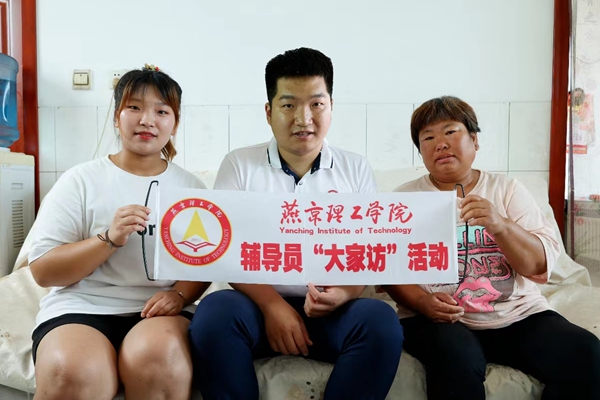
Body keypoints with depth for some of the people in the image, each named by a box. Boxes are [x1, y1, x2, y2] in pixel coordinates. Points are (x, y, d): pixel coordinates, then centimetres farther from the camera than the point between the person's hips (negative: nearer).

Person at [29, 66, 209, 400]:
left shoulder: (191, 187, 10)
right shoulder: (80, 180, 3)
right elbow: (42, 270, -1)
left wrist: (181, 294, -12)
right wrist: (109, 239, -17)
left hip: (160, 310, 1)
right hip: (81, 308, 0)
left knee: (157, 359, -34)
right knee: (72, 372, -33)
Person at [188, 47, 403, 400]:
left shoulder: (356, 169, 8)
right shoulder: (239, 165, 4)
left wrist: (344, 293, -18)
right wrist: (272, 304, -17)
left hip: (331, 310, 1)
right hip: (259, 304, 0)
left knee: (381, 321, -28)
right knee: (215, 312, -31)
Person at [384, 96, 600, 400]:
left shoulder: (507, 189, 9)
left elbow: (542, 266, 1)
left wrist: (500, 225, -18)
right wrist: (422, 302, -21)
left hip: (518, 314, 3)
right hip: (441, 319, -2)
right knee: (457, 359, -34)